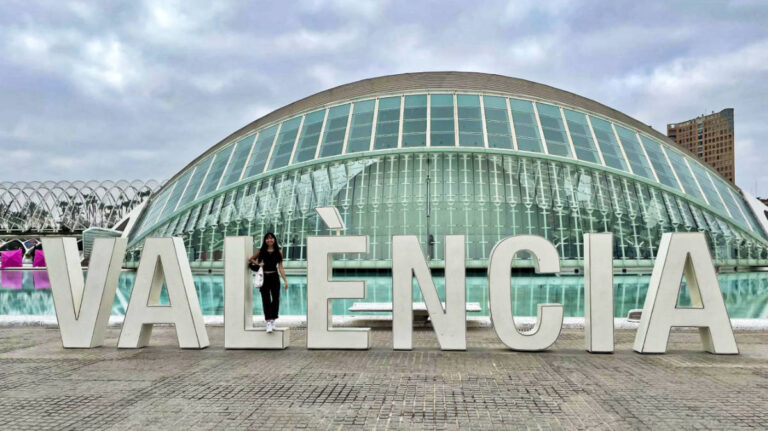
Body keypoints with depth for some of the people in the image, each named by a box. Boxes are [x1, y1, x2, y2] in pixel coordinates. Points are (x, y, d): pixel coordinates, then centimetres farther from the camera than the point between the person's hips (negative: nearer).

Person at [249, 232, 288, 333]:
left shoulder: (278, 251, 4)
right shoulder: (261, 251, 5)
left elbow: (280, 267, 2)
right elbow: (251, 259, 18)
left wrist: (285, 280, -4)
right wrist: (258, 263, -2)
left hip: (274, 277, 0)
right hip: (264, 278, 0)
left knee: (275, 299, 1)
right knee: (266, 300, -4)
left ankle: (273, 322, 15)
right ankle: (268, 323, -4)